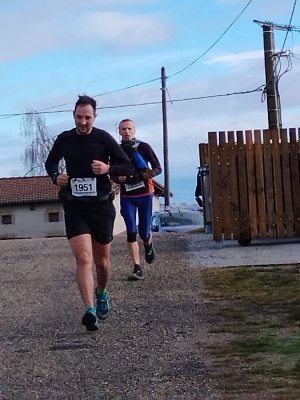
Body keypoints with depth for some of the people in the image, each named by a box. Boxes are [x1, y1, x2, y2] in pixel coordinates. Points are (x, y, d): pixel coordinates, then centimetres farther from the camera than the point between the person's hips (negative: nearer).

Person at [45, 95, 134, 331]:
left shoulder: (104, 139, -6)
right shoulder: (64, 139, 1)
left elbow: (129, 167, -5)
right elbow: (51, 162, 19)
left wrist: (109, 168, -25)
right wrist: (55, 176, -3)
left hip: (101, 206, 0)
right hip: (74, 207, 0)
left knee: (102, 259, 15)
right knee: (84, 258, -16)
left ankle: (102, 294, 45)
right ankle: (90, 311, -23)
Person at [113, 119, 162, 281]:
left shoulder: (144, 147, -6)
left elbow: (158, 168, -5)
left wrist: (142, 175, -22)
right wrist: (118, 178, -11)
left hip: (145, 194, -1)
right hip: (126, 197, 1)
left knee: (144, 232, 5)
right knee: (131, 231, -9)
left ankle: (149, 245, 42)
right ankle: (137, 269, -7)